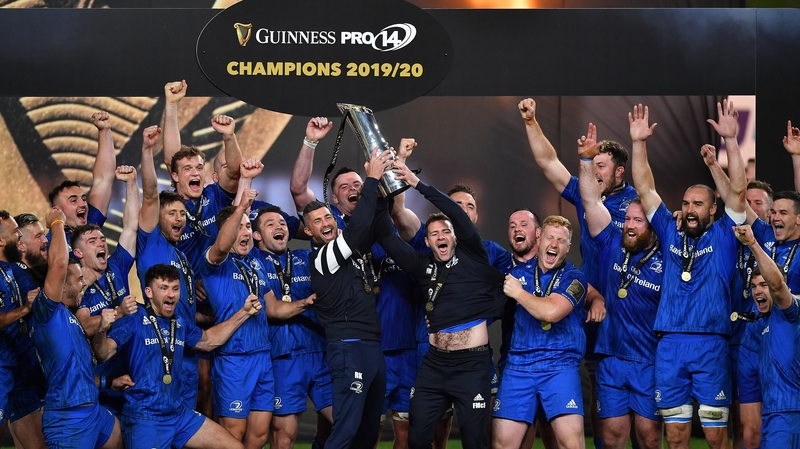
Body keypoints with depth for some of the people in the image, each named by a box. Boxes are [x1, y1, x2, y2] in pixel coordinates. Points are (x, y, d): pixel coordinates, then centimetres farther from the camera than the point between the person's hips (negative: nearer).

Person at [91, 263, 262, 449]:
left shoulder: (180, 324, 12)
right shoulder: (134, 319, -10)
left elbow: (208, 340, 30)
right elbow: (104, 354, -19)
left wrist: (244, 312, 23)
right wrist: (102, 331, -41)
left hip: (179, 413, 7)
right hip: (144, 417, -7)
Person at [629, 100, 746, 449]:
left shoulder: (722, 236, 7)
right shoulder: (670, 233, 14)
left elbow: (737, 190, -4)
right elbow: (645, 190, 11)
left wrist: (730, 140, -12)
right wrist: (639, 143, 3)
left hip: (710, 345, -3)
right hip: (669, 345, 3)